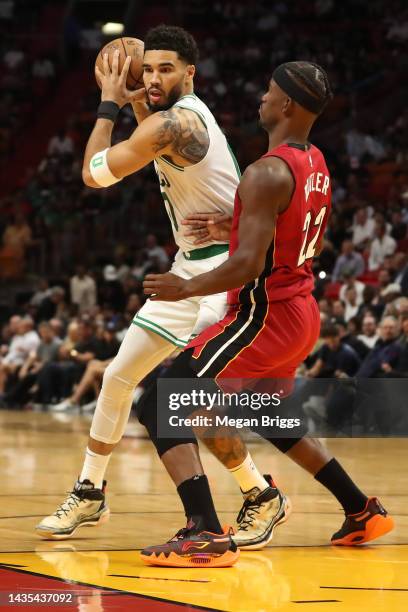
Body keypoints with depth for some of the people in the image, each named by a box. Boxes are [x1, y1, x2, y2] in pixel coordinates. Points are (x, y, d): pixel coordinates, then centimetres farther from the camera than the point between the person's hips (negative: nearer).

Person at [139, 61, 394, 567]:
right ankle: (362, 512, 36)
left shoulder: (266, 174, -21)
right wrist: (233, 224, 16)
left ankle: (207, 535, -20)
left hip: (264, 314, -9)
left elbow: (249, 264, -27)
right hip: (302, 312, 9)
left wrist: (186, 288, -14)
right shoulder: (317, 165, 8)